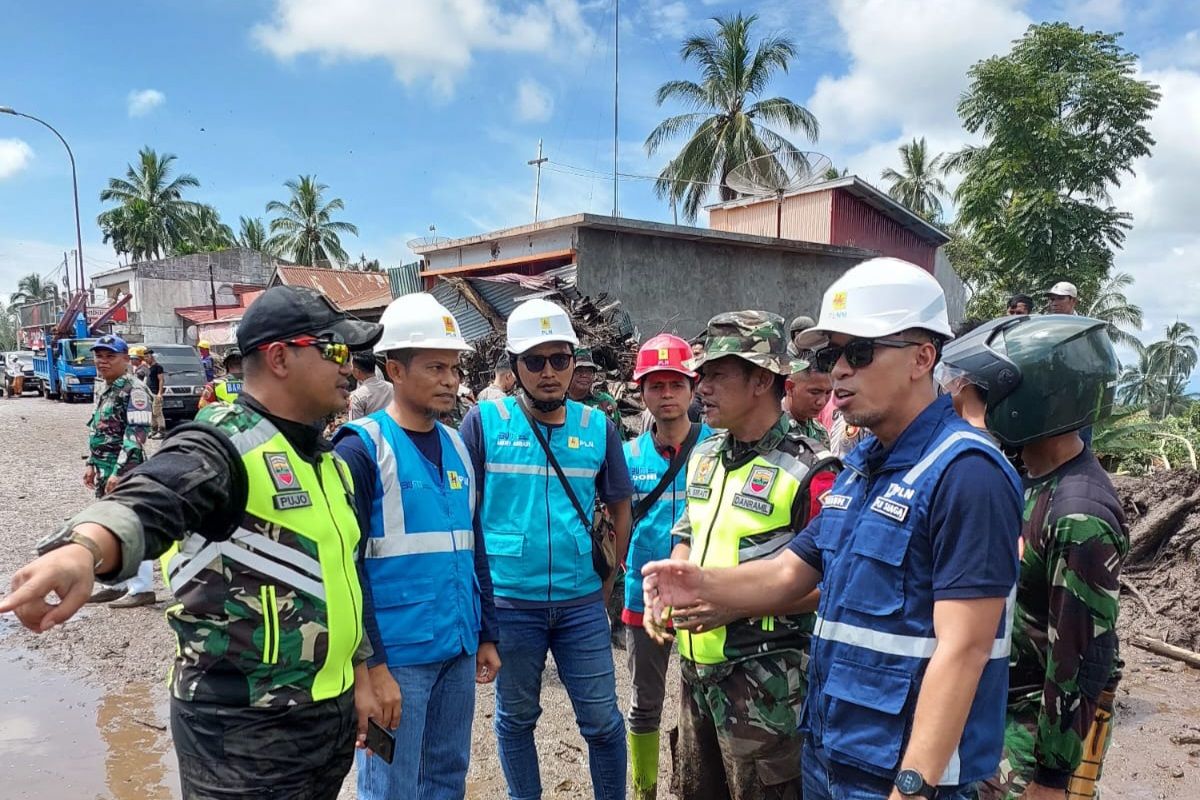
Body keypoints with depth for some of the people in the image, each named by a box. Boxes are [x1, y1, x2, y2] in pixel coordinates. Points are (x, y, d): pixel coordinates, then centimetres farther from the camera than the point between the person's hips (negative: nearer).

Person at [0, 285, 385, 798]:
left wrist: (359, 675, 16)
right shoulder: (223, 447, -17)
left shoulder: (327, 459, 9)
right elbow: (145, 505, -36)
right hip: (246, 729, -7)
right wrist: (81, 549, -57)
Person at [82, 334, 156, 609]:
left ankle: (142, 589, 1)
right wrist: (92, 465, 19)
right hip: (106, 472, 10)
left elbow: (136, 435, -20)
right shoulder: (106, 390, 15)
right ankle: (118, 584, 27)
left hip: (126, 472, -10)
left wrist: (119, 472, -22)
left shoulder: (134, 390, -14)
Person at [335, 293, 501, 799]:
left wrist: (486, 635, 14)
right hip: (397, 655, -6)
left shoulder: (457, 447, 10)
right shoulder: (362, 449, -11)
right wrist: (370, 664, -16)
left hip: (458, 650, 6)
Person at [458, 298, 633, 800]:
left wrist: (609, 580, 6)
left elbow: (619, 508, 10)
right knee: (516, 717, 17)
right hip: (508, 602, -1)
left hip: (582, 602, 1)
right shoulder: (484, 422, -6)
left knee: (602, 720, 10)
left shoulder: (598, 427, 1)